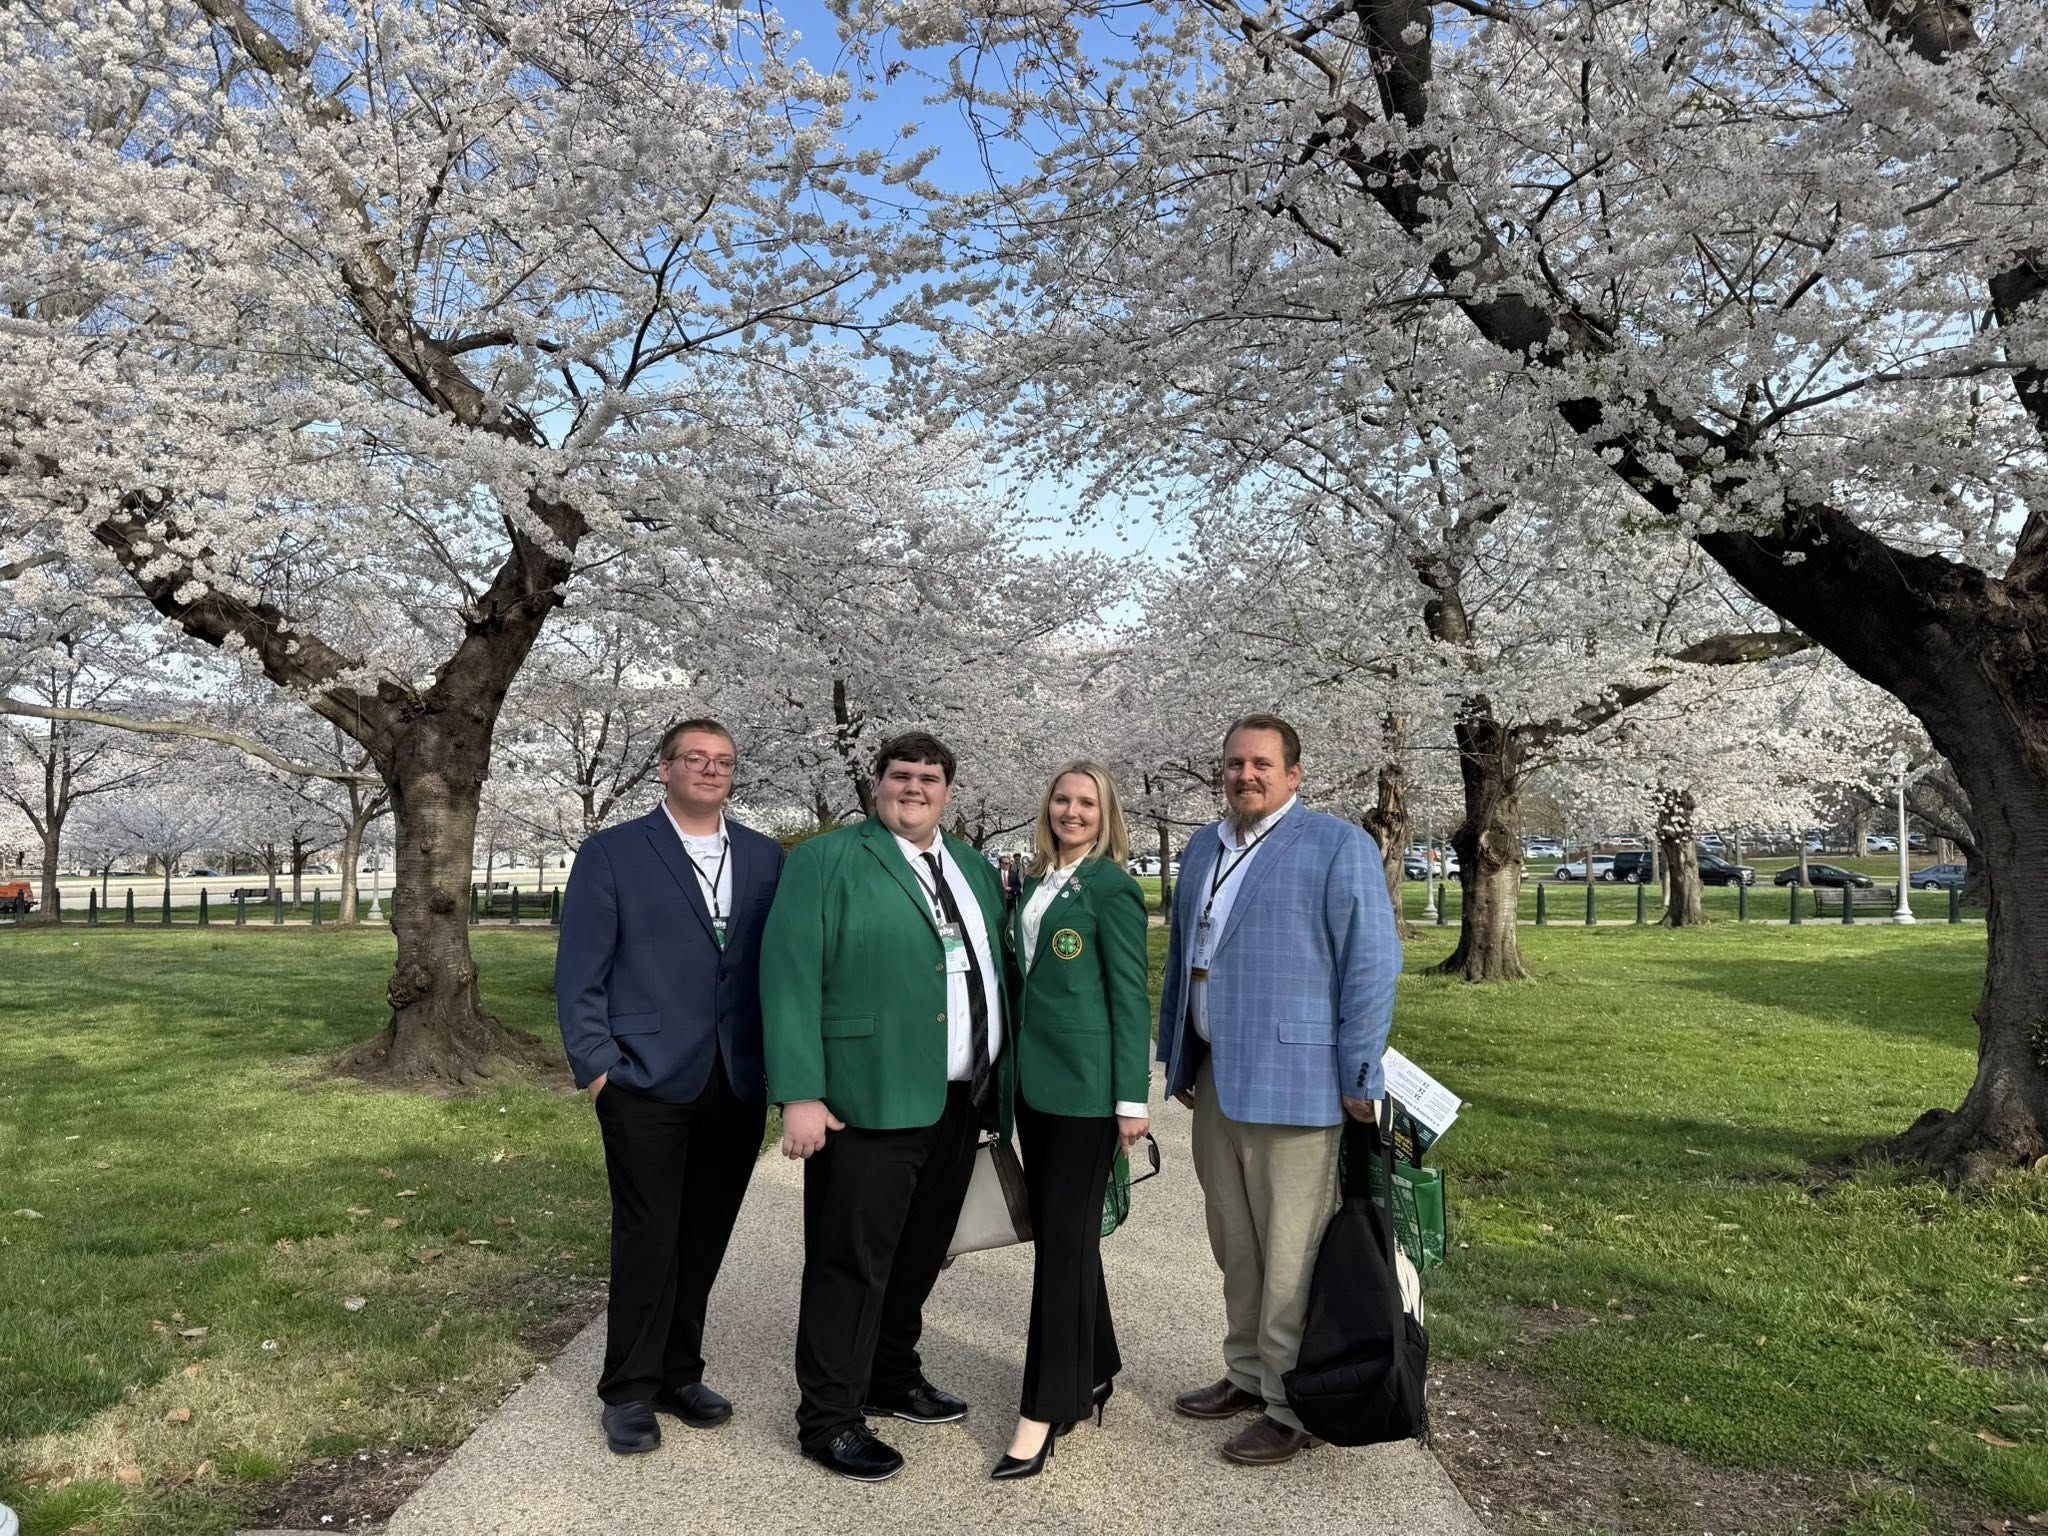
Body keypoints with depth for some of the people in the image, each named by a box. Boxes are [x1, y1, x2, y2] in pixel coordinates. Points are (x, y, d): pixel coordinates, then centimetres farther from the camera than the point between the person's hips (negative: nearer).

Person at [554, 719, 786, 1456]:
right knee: (647, 1240, 4)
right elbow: (579, 973, -3)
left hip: (738, 1084, 4)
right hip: (648, 1080, -3)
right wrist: (596, 1064, -9)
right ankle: (629, 1392, 21)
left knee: (704, 1238, 13)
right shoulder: (612, 853, -2)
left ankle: (679, 1374, 29)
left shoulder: (764, 857, 8)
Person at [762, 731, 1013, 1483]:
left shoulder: (975, 868, 15)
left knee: (920, 1253, 17)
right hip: (869, 1101, -6)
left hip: (958, 1103, 7)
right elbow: (790, 978, -12)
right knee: (850, 1261, 1)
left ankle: (892, 1378, 35)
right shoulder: (825, 860, -5)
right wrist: (800, 1094, -18)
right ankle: (828, 1418, 13)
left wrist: (997, 1082, 11)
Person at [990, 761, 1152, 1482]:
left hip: (1086, 1084, -7)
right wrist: (1014, 1067, 15)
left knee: (1064, 1235, -3)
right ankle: (1094, 1370, 30)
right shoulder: (1036, 882, 12)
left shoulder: (1112, 887, -9)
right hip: (1034, 1078, 7)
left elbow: (1131, 996, -10)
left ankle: (1045, 1411, 5)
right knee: (1057, 1228, 14)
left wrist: (1133, 1099, -12)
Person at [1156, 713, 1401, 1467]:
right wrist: (1176, 1055, 19)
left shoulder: (1337, 845, -7)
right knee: (1234, 1246, 17)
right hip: (1214, 1077, 7)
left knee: (1290, 1254, 1)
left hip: (1291, 1078, -7)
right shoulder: (1203, 849, 15)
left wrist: (1359, 1078, -12)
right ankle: (1248, 1374, 32)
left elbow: (1371, 963, -11)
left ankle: (1293, 1405, 14)